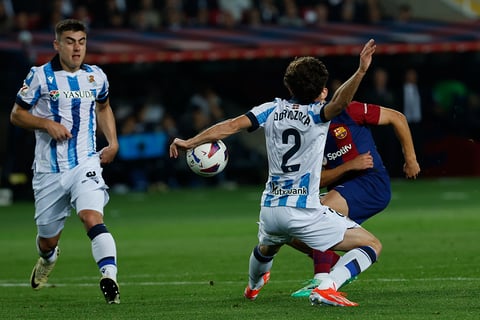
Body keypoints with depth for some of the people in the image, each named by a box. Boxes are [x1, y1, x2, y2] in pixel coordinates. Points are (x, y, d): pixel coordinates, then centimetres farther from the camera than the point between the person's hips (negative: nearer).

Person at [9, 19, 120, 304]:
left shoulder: (96, 76, 6)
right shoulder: (40, 76, -4)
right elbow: (17, 114, 2)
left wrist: (113, 142, 13)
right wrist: (47, 123, -15)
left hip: (86, 164, 0)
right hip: (49, 171, 0)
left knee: (92, 217, -28)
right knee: (47, 238, 13)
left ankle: (110, 279, -37)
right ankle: (48, 259, 50)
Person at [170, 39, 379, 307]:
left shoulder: (273, 110, 4)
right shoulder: (317, 114, -8)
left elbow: (232, 125, -7)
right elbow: (339, 103, -31)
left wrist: (190, 142, -3)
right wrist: (360, 72, -44)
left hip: (271, 209, 6)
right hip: (304, 212, -6)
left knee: (267, 247, 41)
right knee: (373, 245, -4)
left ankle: (253, 285, 68)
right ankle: (328, 288, -22)